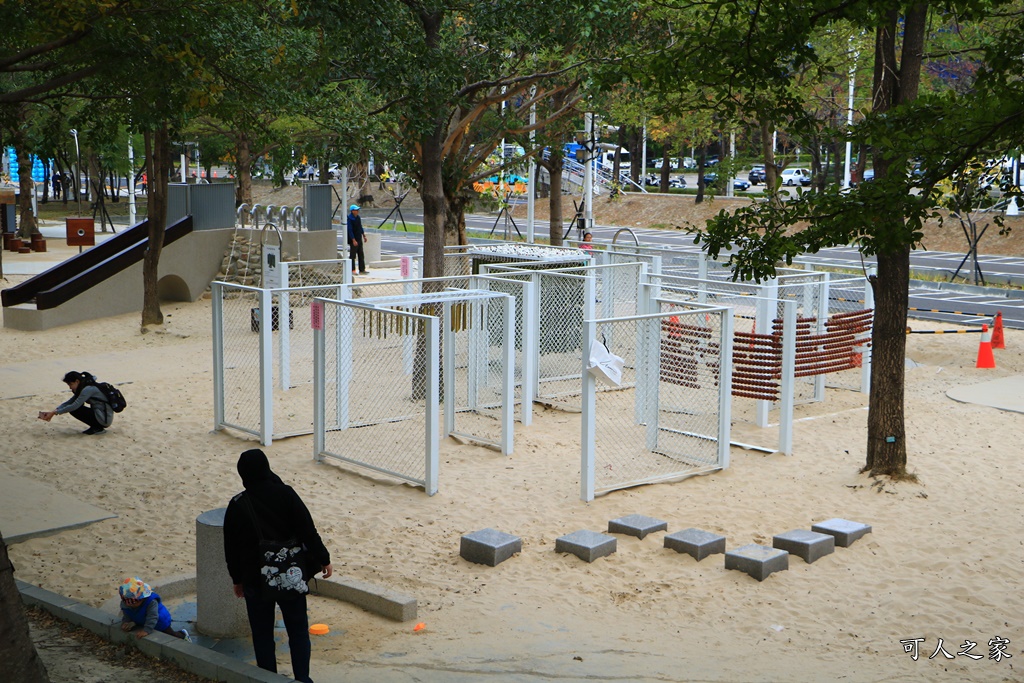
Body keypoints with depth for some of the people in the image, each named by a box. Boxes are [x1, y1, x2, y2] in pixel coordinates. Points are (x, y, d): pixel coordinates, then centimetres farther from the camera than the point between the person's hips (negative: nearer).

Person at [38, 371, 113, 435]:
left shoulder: (88, 389, -17)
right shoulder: (82, 389, 13)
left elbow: (74, 406, -22)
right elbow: (68, 403, 10)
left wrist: (55, 412, -17)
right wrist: (53, 411, -2)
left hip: (104, 419, -10)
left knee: (74, 410, -12)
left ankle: (97, 428, -6)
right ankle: (96, 426, 8)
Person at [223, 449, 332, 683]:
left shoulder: (237, 505, -6)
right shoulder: (286, 494, -10)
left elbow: (231, 549, 2)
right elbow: (308, 531, -10)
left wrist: (237, 579, 14)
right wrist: (323, 559, 1)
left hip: (256, 581, 0)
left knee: (262, 635, 11)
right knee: (298, 629, 13)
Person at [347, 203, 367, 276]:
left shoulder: (358, 217, 9)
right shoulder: (350, 219, -16)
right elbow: (350, 230, -20)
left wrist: (363, 235, 22)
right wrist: (353, 240, -23)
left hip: (359, 239, 8)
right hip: (353, 240, -8)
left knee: (361, 255, 10)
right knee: (352, 255, -1)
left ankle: (362, 270, 15)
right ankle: (352, 270, 5)